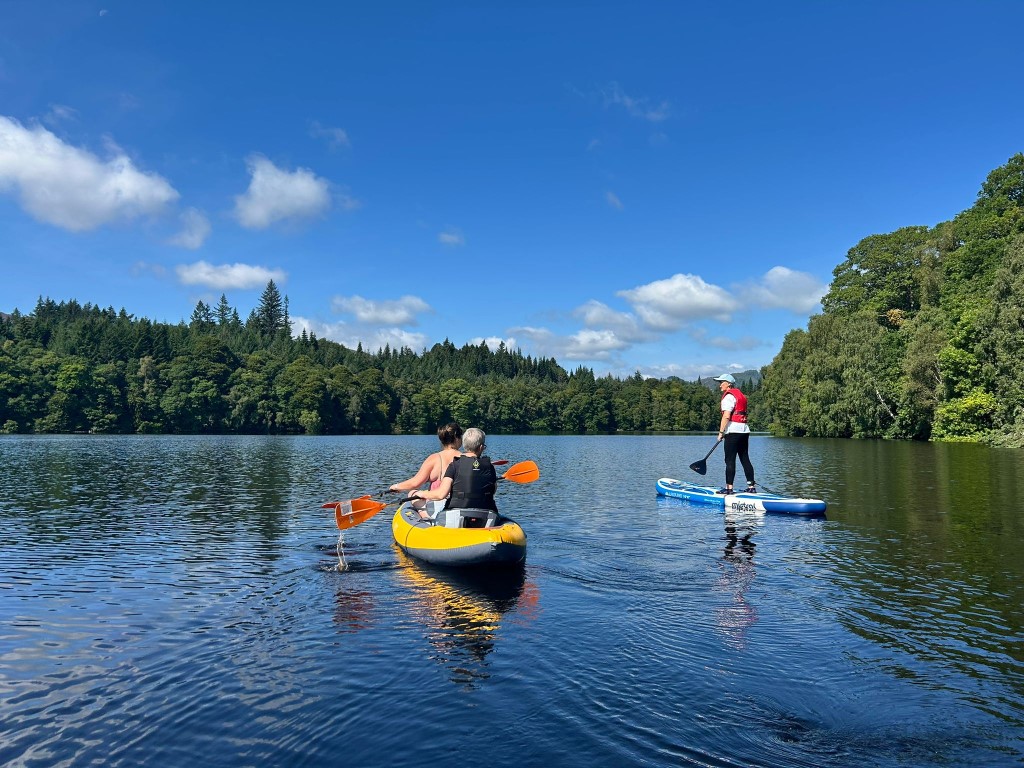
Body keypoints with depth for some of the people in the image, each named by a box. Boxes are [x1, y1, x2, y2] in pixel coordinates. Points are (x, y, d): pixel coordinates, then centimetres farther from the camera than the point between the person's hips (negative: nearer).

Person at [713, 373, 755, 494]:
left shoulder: (728, 396, -9)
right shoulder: (740, 395, 20)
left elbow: (726, 416, -18)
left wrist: (721, 432, -13)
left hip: (733, 431, -9)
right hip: (745, 430, 9)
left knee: (730, 460, -6)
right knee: (745, 459, 10)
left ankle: (729, 488, -7)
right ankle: (751, 486, 12)